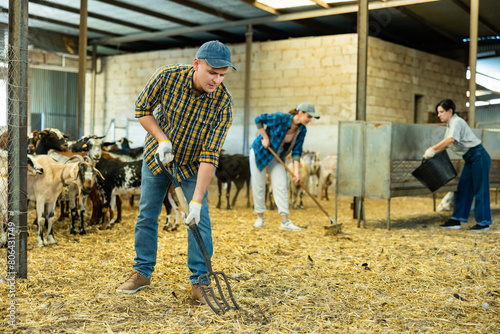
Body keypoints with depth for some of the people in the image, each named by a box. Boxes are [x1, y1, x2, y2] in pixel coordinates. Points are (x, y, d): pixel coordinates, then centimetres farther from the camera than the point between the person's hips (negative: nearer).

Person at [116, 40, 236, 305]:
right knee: (146, 215, 8)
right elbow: (142, 109, -8)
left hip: (192, 164, -1)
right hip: (157, 156, 2)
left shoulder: (223, 103, -29)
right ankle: (142, 272, 23)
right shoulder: (167, 76, -26)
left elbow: (209, 156, -30)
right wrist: (161, 139, -23)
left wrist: (197, 200, -35)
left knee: (199, 219, -8)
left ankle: (199, 281, 2)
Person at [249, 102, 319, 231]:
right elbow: (259, 119, -16)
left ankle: (285, 221, -7)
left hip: (277, 157, 5)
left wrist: (296, 172, -15)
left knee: (281, 186, -5)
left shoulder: (301, 130, -9)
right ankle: (260, 217, 15)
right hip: (260, 152, -5)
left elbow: (296, 151, -7)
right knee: (258, 186, 0)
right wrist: (265, 138, -17)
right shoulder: (281, 118, -26)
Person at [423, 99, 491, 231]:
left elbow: (450, 140, -29)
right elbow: (445, 144, 17)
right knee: (463, 189, 7)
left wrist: (432, 150, -26)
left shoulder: (457, 122, -15)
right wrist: (432, 152, 3)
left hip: (479, 156, -10)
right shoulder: (449, 125, 14)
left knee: (480, 190, -5)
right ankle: (456, 220, 9)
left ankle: (484, 222, 2)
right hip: (470, 159, 10)